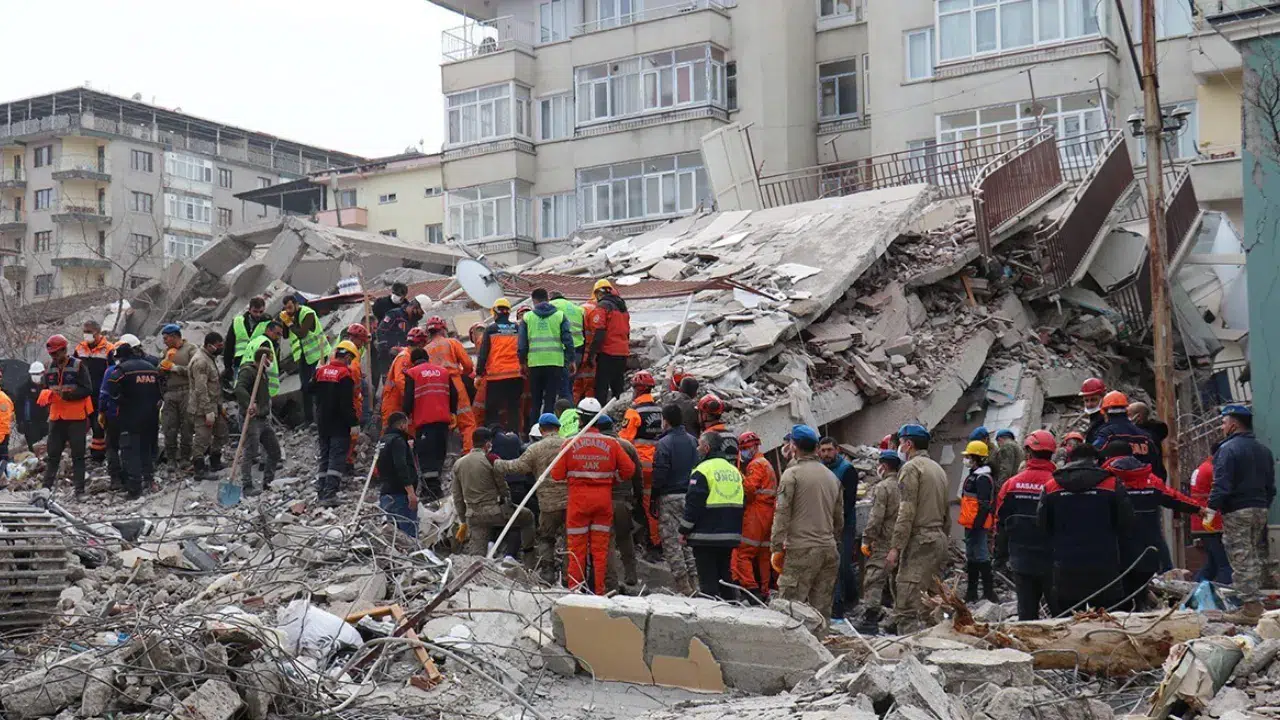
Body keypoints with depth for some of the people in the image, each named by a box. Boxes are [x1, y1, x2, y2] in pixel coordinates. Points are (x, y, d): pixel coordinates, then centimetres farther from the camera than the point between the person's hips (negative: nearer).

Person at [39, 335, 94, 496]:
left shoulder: (78, 366, -6)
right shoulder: (50, 368, 10)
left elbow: (87, 390, -12)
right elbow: (44, 391, 15)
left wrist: (67, 394, -22)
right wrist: (49, 394, -8)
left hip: (76, 418, -5)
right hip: (56, 417, 5)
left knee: (78, 455, 1)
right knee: (53, 454, 9)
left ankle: (79, 488, 4)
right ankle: (46, 486, 14)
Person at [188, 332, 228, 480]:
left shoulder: (210, 358, 14)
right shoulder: (200, 361, -19)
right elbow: (201, 389, -23)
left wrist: (220, 407, 24)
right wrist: (209, 412, -24)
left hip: (213, 406, 10)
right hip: (203, 408, -10)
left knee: (222, 433, 17)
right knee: (202, 438, -6)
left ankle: (215, 462, 29)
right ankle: (199, 470, -1)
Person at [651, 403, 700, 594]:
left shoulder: (664, 443, -10)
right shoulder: (692, 441, 9)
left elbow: (659, 475, -12)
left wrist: (653, 500, -4)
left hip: (670, 498, -6)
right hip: (690, 497, 6)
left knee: (671, 542, -2)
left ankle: (682, 587, -6)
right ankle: (694, 581, 10)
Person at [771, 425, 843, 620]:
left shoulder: (792, 474, -5)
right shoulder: (832, 477, 16)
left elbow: (782, 514, -9)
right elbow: (839, 518, 20)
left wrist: (777, 548, -7)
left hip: (801, 550, -6)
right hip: (829, 550, 7)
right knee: (822, 609, 9)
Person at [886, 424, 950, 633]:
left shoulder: (911, 468, -7)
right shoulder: (938, 469, 21)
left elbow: (906, 512, -15)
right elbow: (946, 514, 22)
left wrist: (895, 547, -16)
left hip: (919, 541, -9)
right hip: (939, 538, 9)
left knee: (908, 607, -12)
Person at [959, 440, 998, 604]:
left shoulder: (982, 478, -16)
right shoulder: (973, 475, 16)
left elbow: (984, 505, -22)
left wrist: (977, 525, -24)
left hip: (978, 524, -11)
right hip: (971, 524, 11)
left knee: (981, 556, -8)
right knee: (971, 556, 15)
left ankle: (989, 591, -4)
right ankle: (972, 592, 23)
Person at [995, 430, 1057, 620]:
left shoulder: (1011, 484, -1)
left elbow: (1000, 524, 5)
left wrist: (1001, 554, 17)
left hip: (1021, 562, 3)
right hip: (1051, 562, -3)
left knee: (1026, 611, 8)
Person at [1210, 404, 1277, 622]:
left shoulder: (1228, 449, -13)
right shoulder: (1263, 450, 14)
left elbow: (1221, 485, -19)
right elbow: (1271, 486, 17)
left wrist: (1212, 509, -15)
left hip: (1236, 512, -8)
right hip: (1260, 510, 8)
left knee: (1241, 558, -6)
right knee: (1259, 555, 17)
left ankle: (1251, 608, -8)